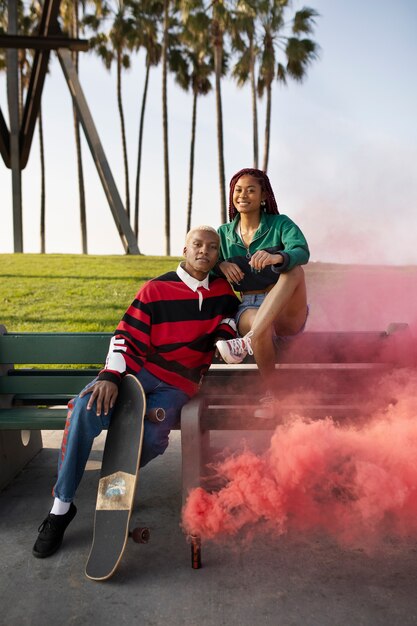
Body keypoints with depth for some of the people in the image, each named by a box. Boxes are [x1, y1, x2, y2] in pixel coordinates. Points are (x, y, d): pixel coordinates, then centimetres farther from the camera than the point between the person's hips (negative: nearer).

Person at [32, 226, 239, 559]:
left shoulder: (223, 290, 11)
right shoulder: (156, 289, 1)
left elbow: (229, 319, 27)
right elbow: (127, 336, -2)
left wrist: (226, 339, 3)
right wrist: (110, 375, -17)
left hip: (178, 384, 2)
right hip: (139, 369, -1)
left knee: (152, 439, -28)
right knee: (85, 410, -28)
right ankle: (61, 506, -13)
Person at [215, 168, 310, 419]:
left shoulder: (280, 224, 2)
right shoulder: (224, 233, 12)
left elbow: (302, 252, -18)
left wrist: (277, 257, -42)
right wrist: (222, 265, -13)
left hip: (287, 313, 0)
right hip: (249, 308, 1)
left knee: (294, 270, -32)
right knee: (259, 325, -38)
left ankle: (245, 343, -43)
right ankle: (268, 396, -24)